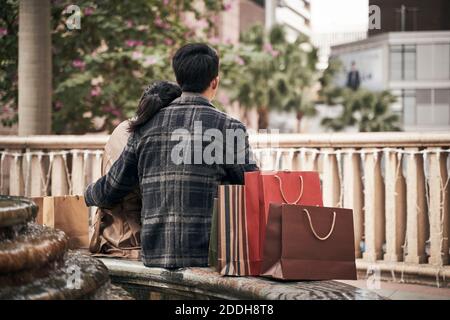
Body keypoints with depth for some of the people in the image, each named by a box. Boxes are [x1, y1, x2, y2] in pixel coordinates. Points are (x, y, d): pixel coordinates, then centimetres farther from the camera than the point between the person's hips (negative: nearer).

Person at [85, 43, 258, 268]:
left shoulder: (146, 126, 11)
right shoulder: (227, 127, -3)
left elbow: (112, 188, 17)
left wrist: (89, 195, 39)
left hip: (154, 254, 5)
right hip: (205, 256, -5)